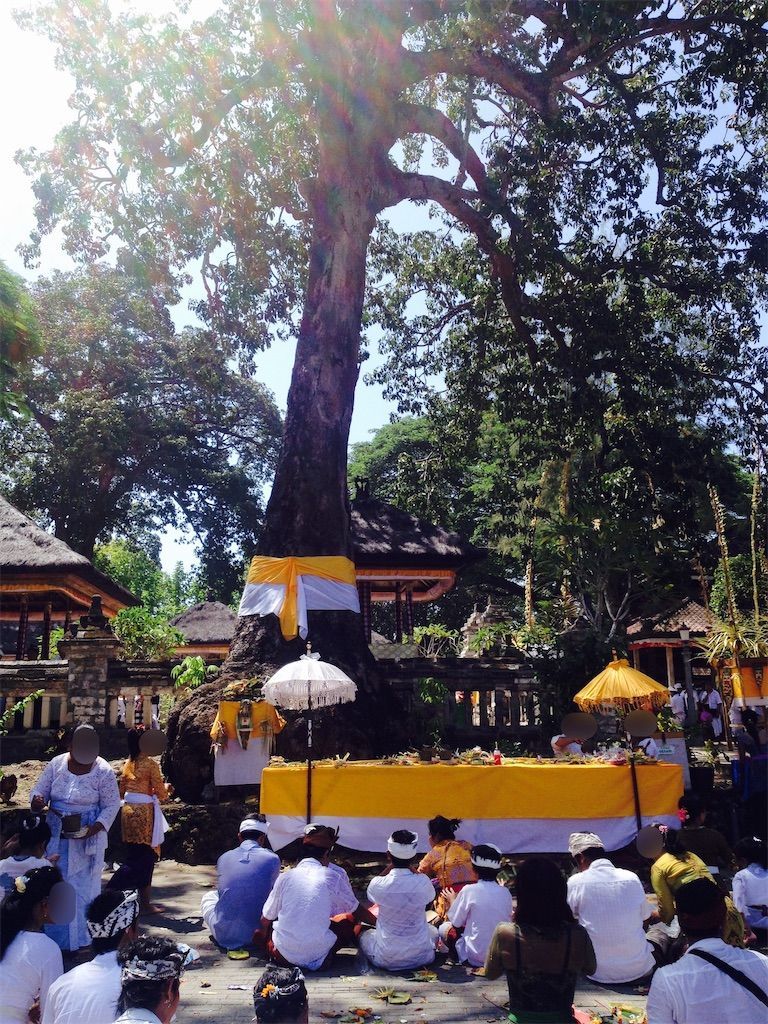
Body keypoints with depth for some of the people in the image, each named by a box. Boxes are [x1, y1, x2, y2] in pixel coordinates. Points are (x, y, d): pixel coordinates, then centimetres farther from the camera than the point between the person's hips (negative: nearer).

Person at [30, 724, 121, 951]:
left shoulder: (103, 771, -12)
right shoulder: (57, 764, -3)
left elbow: (112, 806, -7)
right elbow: (40, 790, 3)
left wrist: (94, 828, -22)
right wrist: (38, 801, -21)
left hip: (86, 840, -3)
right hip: (56, 838, 3)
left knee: (83, 888, 2)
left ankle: (81, 940, 16)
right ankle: (53, 938, 26)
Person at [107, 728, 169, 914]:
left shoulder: (128, 764, 9)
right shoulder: (150, 763, -11)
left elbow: (121, 791, 16)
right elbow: (161, 793, -10)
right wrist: (166, 789, 11)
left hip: (128, 810, 7)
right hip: (144, 812, -7)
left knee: (134, 857, 12)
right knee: (145, 858, 3)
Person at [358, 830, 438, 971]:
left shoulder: (378, 884, -19)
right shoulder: (423, 882, -17)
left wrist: (391, 865, -1)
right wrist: (411, 867, 0)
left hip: (386, 959, -1)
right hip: (421, 957, 1)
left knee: (365, 934, 30)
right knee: (432, 930, 33)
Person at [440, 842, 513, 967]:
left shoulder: (469, 890, -14)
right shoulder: (505, 892, -3)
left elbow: (455, 922, -4)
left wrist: (452, 900, 15)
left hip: (477, 957, -4)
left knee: (444, 928, 15)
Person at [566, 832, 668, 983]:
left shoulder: (575, 883, -10)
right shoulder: (632, 878, -3)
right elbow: (647, 919, 11)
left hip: (599, 974, -2)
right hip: (639, 970, 2)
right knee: (659, 929, 29)